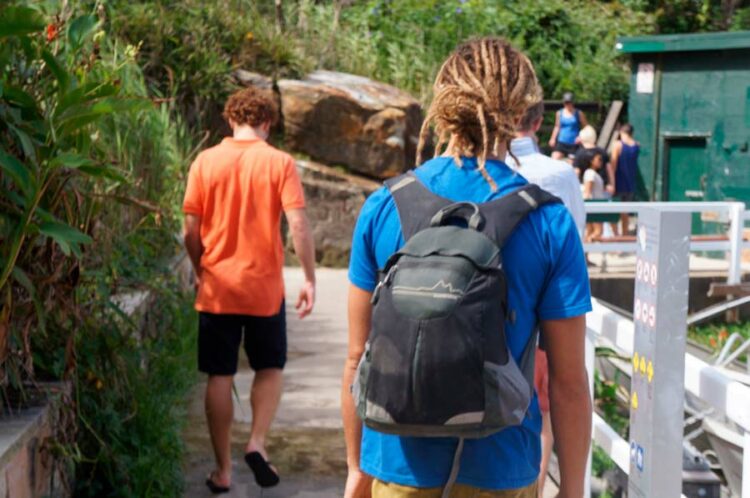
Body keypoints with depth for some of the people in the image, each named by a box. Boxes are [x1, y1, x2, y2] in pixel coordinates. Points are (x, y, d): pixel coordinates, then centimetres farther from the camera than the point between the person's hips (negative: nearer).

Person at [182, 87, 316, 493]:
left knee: (219, 377, 10)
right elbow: (298, 226, -12)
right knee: (270, 369, 19)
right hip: (264, 288, -1)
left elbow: (191, 230, 0)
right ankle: (257, 442, 3)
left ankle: (223, 470, 15)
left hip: (217, 288, 1)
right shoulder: (279, 163, -6)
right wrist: (309, 279, -4)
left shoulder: (205, 161, -1)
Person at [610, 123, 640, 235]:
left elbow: (613, 165, -14)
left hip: (618, 183, -4)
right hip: (631, 184, 4)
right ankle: (624, 234, 15)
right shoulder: (637, 146, 2)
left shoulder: (617, 145, -11)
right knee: (625, 211, 13)